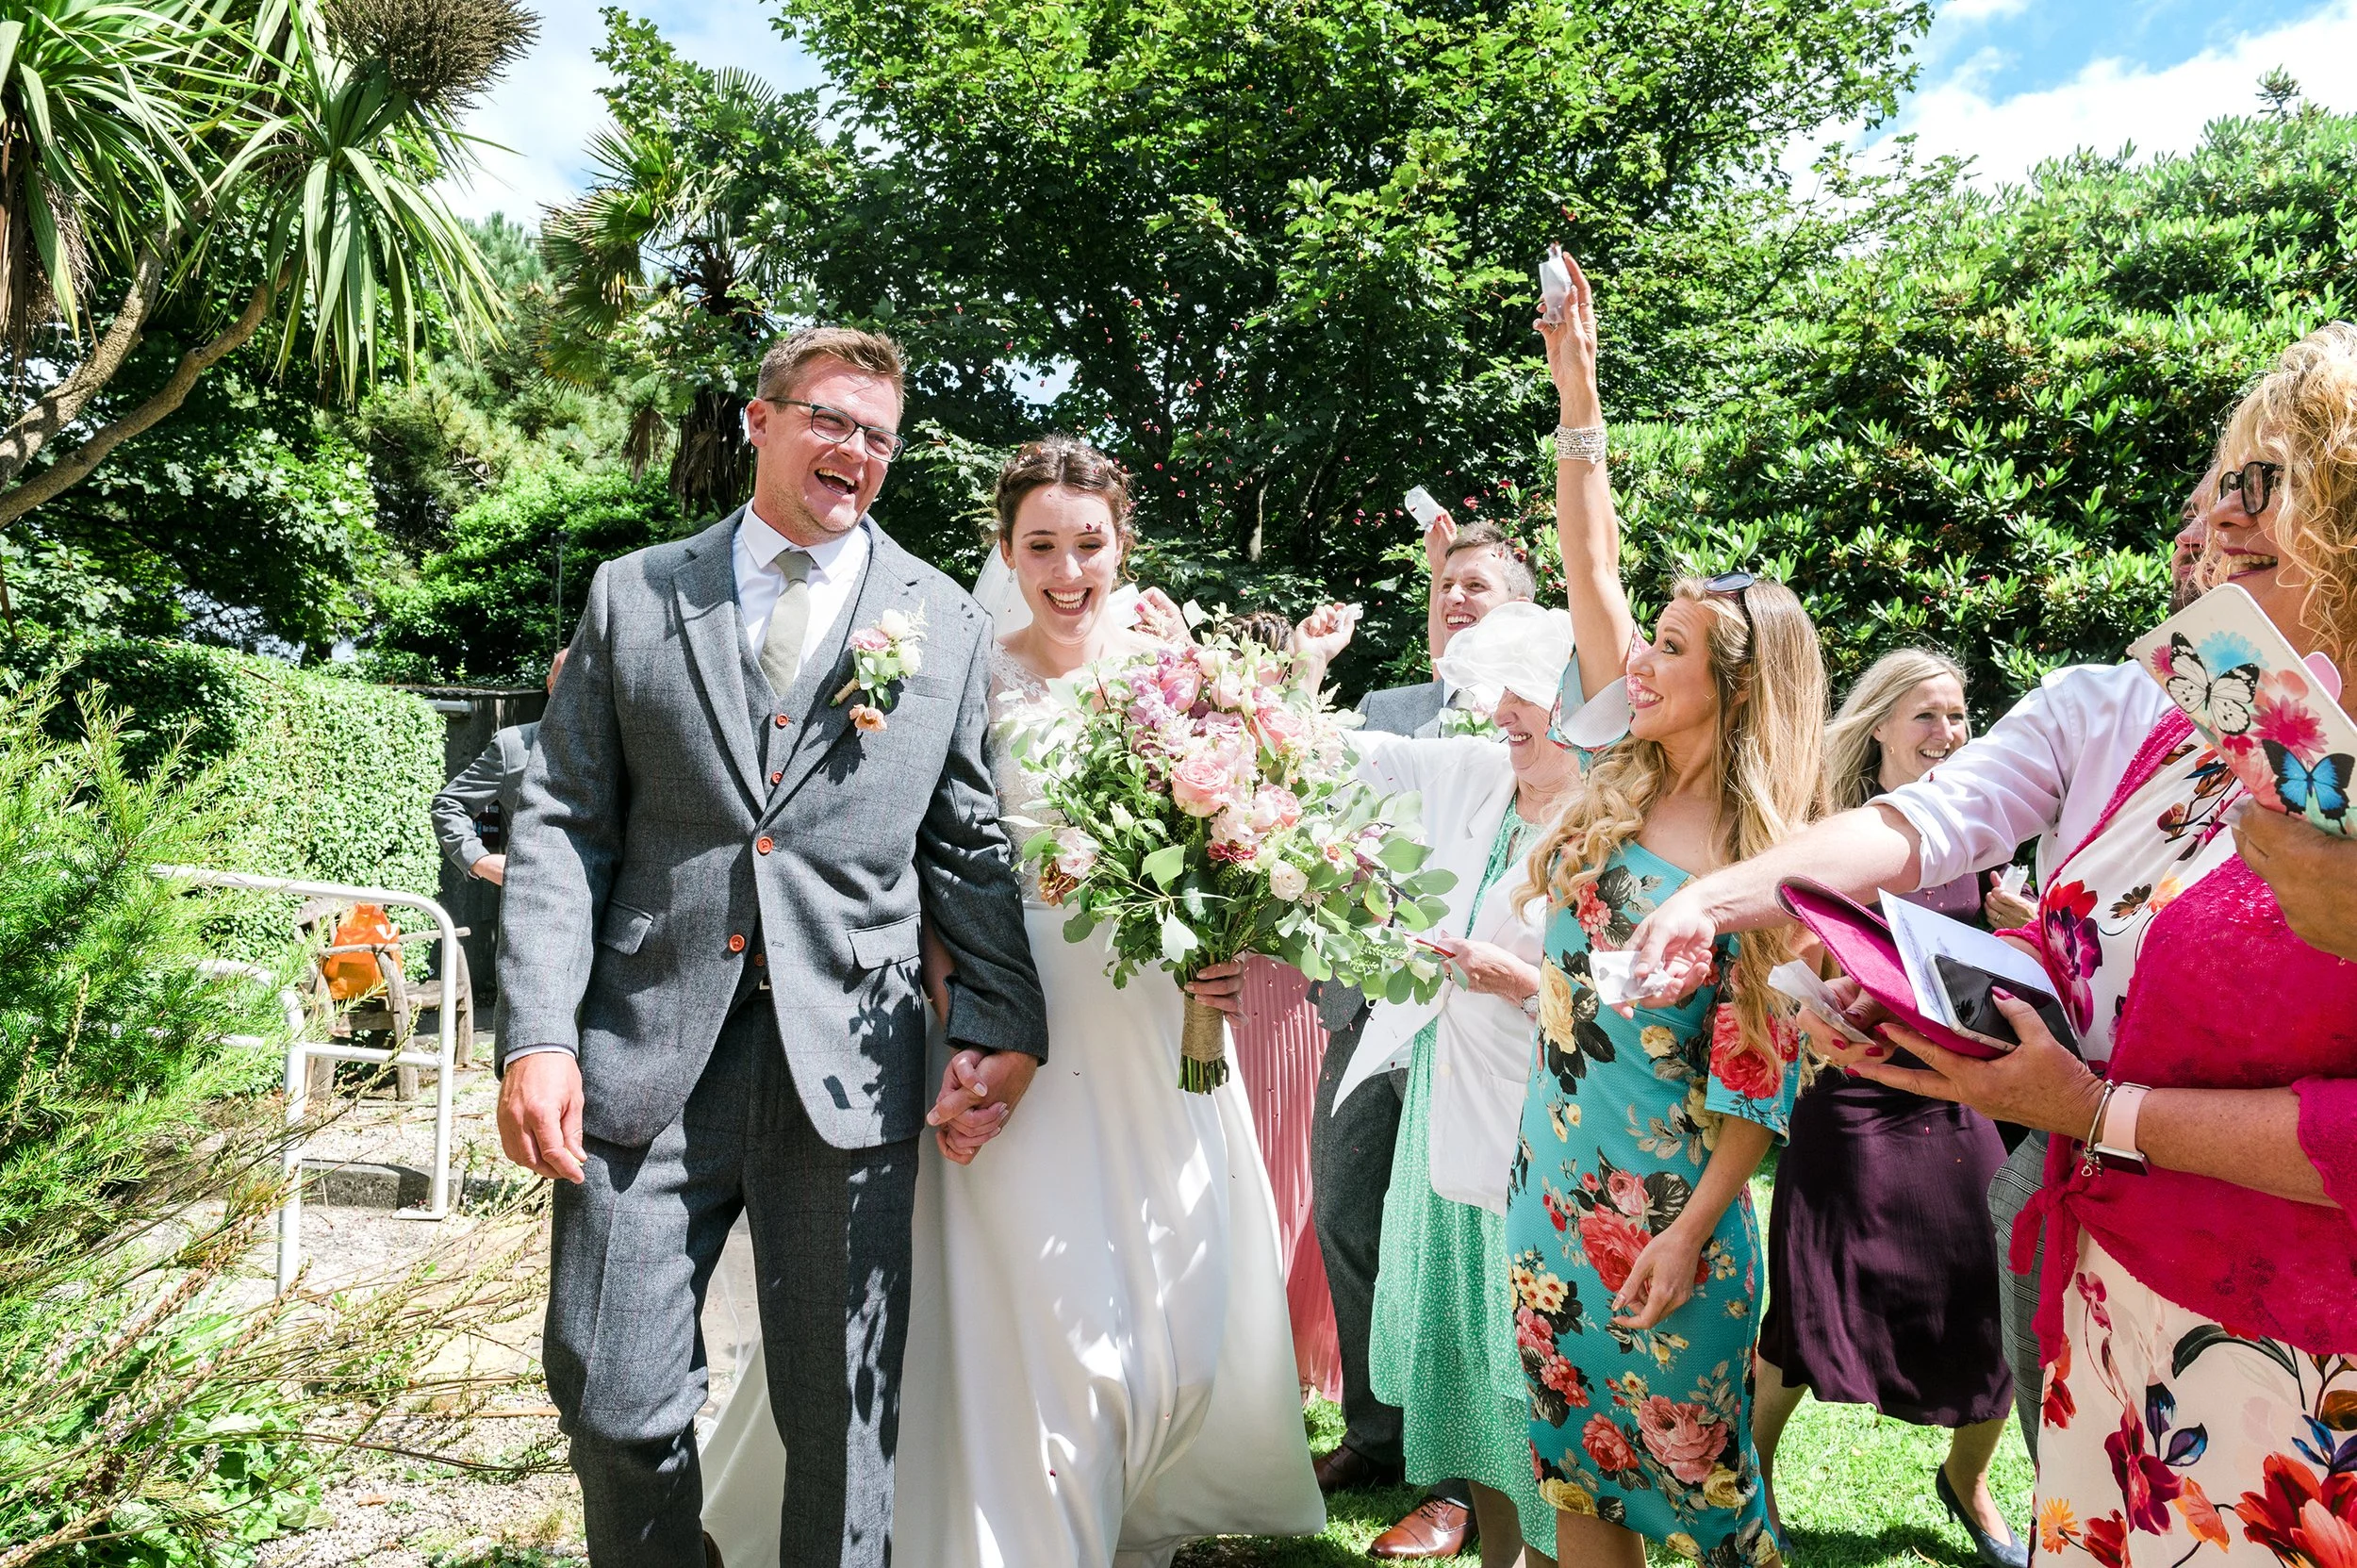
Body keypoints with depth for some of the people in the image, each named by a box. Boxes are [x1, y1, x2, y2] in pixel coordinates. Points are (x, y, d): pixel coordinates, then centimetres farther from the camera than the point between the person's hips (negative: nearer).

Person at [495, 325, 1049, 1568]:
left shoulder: (945, 623, 10)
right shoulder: (632, 594, 10)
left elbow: (969, 844, 9)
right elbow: (561, 823, 5)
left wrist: (1004, 1026, -2)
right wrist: (536, 1033, -6)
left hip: (847, 1066, 0)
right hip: (644, 1055, 1)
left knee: (843, 1417, 9)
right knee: (613, 1402, 7)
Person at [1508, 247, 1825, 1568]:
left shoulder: (1764, 856, -13)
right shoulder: (1626, 781, 1)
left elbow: (1761, 1076, -13)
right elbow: (1590, 565, -2)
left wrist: (1691, 1233, -18)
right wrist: (1578, 385, -3)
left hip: (1665, 1209, -5)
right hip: (1555, 1176, 6)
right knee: (1574, 1461, 17)